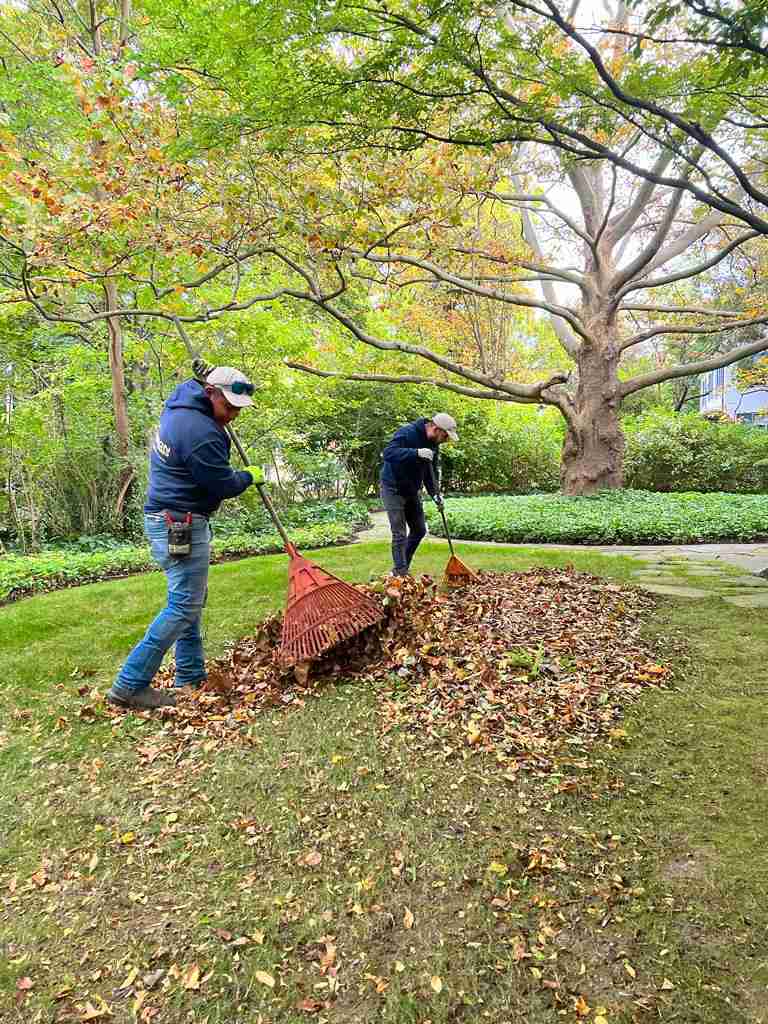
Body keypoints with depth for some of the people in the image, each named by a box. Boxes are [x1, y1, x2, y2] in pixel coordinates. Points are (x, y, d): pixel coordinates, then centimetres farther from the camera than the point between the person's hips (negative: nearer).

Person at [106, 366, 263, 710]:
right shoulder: (202, 434, -23)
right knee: (184, 606, -5)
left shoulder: (177, 407, 8)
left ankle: (191, 677, 24)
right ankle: (130, 685, 1)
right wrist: (250, 476, 4)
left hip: (164, 521, 11)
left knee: (188, 601, 15)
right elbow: (225, 485, -14)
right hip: (181, 527, -11)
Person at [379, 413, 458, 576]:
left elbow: (432, 471, 4)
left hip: (412, 491, 8)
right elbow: (388, 453, -37)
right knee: (400, 534, -9)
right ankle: (400, 574, 2)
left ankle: (401, 569, 26)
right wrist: (416, 453, -47)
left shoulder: (433, 444, 1)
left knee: (419, 530, 12)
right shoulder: (407, 433, -24)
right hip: (393, 489, -8)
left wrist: (435, 493, -12)